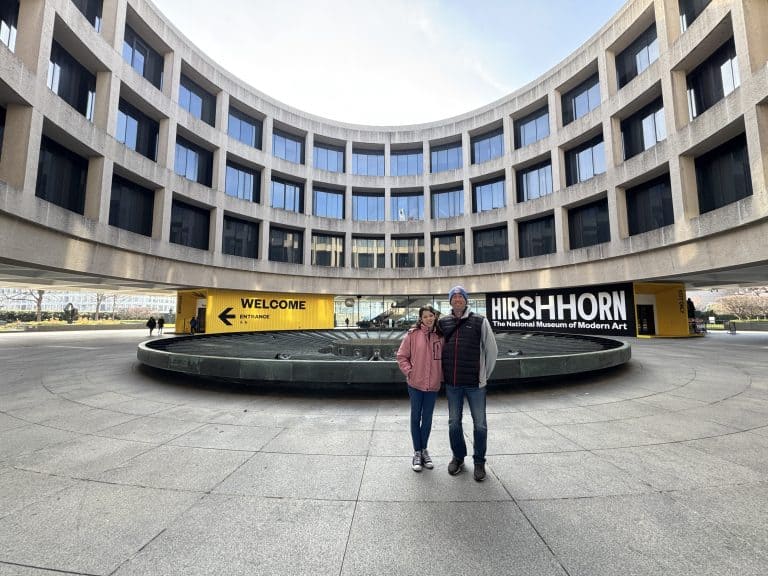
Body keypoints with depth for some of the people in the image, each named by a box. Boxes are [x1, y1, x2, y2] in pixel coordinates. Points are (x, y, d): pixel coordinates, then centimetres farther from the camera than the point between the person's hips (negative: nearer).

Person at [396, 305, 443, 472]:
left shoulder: (440, 336, 0)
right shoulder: (412, 334, -8)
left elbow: (444, 358, 8)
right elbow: (402, 356, -2)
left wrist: (441, 375, 1)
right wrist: (409, 371, -10)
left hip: (433, 384, 2)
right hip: (415, 383, -2)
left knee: (427, 418, 15)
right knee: (416, 417, 10)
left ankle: (424, 449, 33)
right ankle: (417, 452, 25)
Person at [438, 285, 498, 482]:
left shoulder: (480, 321, -5)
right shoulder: (443, 322, 2)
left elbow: (492, 350, 1)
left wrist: (484, 375, 4)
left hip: (475, 383, -2)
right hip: (452, 383, 3)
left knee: (480, 424, 8)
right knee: (454, 423, 14)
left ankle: (479, 461, 28)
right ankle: (458, 457, 34)